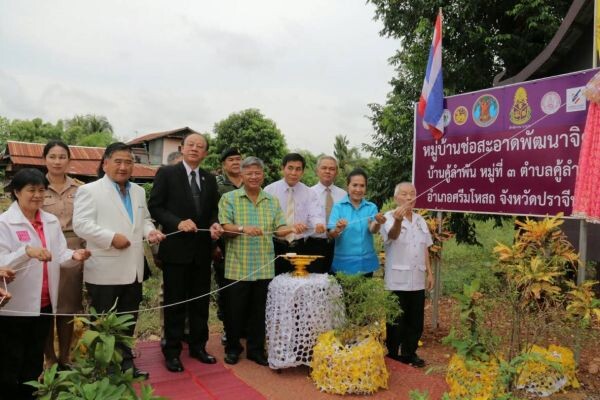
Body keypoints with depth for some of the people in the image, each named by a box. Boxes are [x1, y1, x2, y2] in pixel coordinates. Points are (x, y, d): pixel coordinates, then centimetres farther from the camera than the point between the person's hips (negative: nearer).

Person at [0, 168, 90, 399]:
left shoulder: (52, 222, 7)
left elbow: (59, 256, 4)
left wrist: (74, 256, -17)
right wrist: (27, 251, -34)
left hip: (44, 304, 5)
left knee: (35, 363, 18)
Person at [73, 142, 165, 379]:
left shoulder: (138, 191, 15)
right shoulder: (89, 190, -6)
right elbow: (81, 224, -15)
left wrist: (150, 231, -1)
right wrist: (111, 237, -23)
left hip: (133, 270, 6)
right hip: (105, 271, -6)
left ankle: (125, 362, 28)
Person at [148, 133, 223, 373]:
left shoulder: (210, 179, 11)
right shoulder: (166, 173, -3)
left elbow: (213, 211, 13)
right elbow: (154, 207, -7)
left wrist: (215, 225, -8)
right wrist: (178, 222, -20)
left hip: (202, 250, 4)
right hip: (176, 248, -4)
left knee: (200, 301, 13)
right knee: (175, 303, 6)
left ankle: (198, 346, 28)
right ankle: (172, 351, 19)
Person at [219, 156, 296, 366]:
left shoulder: (272, 201, 11)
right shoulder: (229, 198, 0)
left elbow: (279, 228, 6)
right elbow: (225, 227, -10)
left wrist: (291, 229, -16)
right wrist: (243, 228, -28)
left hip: (264, 268, 3)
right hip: (237, 267, -3)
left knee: (259, 311, 10)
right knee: (235, 310, 7)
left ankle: (256, 349, 25)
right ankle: (233, 348, 26)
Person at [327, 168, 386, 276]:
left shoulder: (371, 207, 3)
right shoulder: (338, 207, -2)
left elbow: (373, 230, -12)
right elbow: (331, 235, -11)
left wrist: (377, 223, -34)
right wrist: (337, 230, -33)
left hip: (366, 263, 2)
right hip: (343, 263, -2)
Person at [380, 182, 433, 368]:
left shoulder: (420, 220, 11)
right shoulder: (389, 217, -9)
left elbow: (425, 249, 18)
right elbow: (392, 235, -31)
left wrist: (429, 272, 14)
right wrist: (398, 221, -53)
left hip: (417, 280, 6)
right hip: (398, 280, -6)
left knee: (416, 321, 12)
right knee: (397, 321, 2)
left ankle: (410, 353, 28)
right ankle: (392, 354, 17)